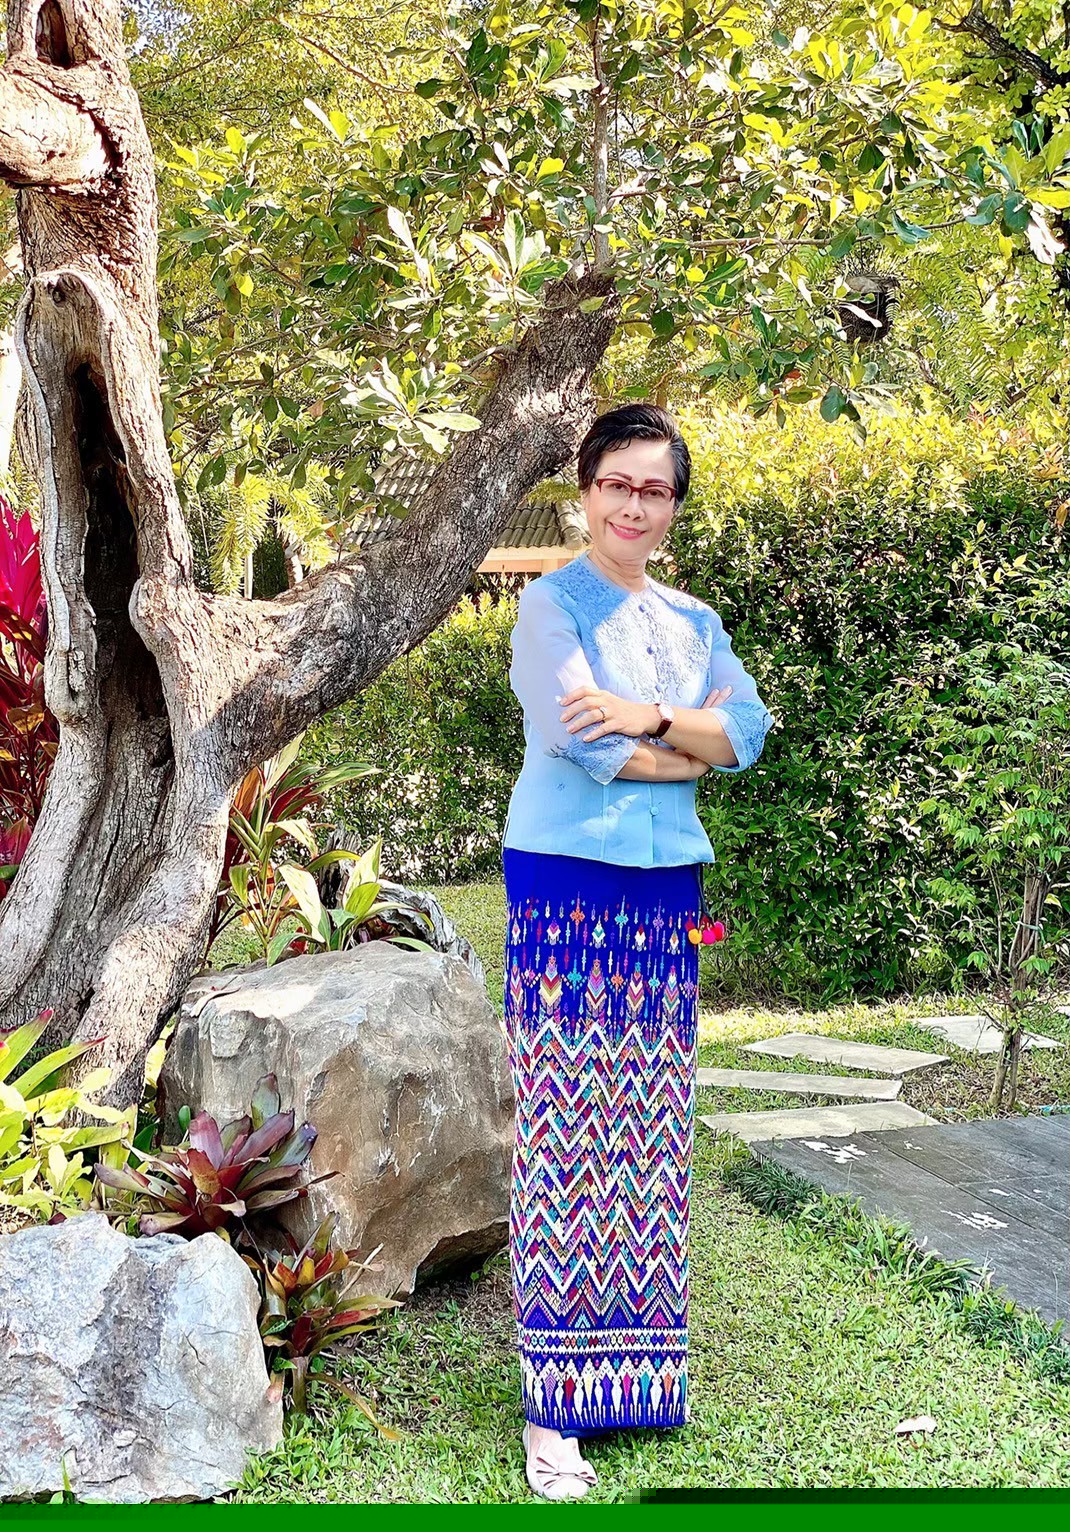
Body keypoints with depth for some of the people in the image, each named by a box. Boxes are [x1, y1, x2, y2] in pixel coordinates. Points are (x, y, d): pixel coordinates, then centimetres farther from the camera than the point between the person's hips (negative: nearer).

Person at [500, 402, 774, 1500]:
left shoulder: (694, 622, 17)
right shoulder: (552, 603, 0)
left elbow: (750, 727, 3)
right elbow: (574, 735, -14)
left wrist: (646, 718, -13)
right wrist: (690, 752, -1)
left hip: (667, 891, 6)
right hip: (567, 884, -5)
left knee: (651, 1138, 7)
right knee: (562, 1134, -7)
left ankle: (638, 1363, 19)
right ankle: (552, 1406, -4)